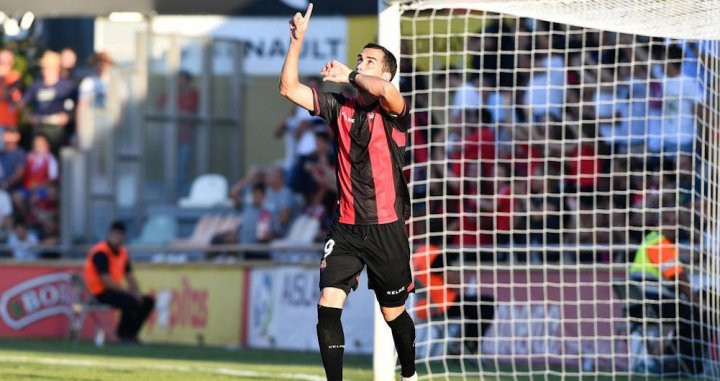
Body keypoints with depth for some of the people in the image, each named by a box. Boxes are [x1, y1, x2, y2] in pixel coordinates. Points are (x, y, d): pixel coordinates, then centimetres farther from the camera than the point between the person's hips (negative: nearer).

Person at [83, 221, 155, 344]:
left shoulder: (123, 252, 10)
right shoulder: (101, 252, -17)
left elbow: (130, 277, 15)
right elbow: (106, 281, -22)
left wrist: (136, 292, -5)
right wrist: (129, 292, -21)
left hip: (115, 290, 9)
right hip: (101, 292, -9)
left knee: (148, 301, -1)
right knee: (131, 302, -31)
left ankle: (131, 334, 5)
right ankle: (123, 334, -10)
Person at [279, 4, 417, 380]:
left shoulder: (392, 111, -7)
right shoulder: (339, 107, 5)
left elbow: (383, 90, -31)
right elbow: (289, 89, 1)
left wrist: (348, 75, -14)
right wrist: (297, 42, -9)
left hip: (385, 229, -3)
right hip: (345, 228, 3)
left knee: (393, 314, 11)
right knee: (328, 306, -13)